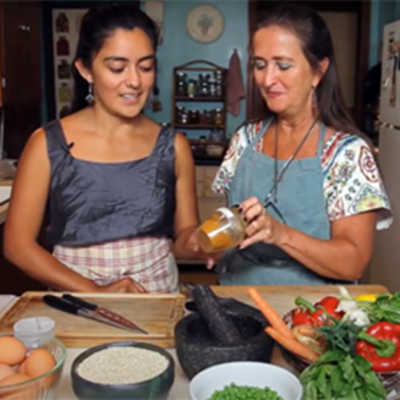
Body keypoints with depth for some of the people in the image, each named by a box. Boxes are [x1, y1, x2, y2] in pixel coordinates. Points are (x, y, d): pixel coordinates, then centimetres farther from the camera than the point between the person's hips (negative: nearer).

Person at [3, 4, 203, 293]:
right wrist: (94, 291, -12)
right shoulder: (48, 145, -5)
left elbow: (183, 237, 7)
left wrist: (202, 240, -15)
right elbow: (18, 243, -3)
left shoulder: (174, 147, 0)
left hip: (158, 300, 1)